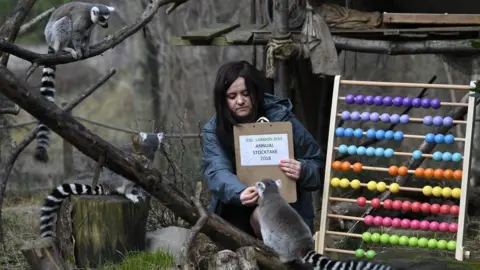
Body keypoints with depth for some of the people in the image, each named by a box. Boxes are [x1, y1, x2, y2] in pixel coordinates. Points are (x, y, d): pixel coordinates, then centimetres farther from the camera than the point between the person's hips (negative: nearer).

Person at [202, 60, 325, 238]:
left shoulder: (281, 118, -11)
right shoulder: (214, 130, -6)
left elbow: (318, 164, -6)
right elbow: (217, 172, -23)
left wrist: (303, 171, -31)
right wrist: (239, 193, -45)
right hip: (235, 207, 3)